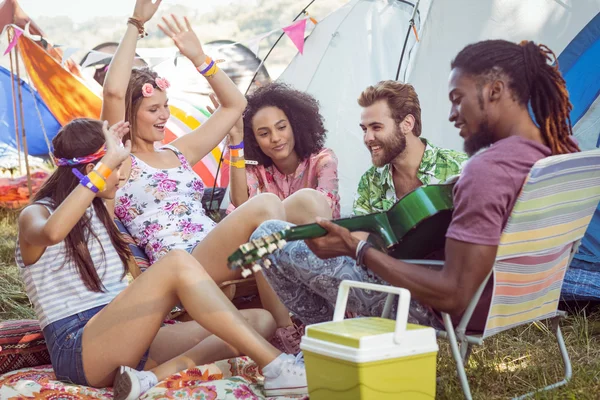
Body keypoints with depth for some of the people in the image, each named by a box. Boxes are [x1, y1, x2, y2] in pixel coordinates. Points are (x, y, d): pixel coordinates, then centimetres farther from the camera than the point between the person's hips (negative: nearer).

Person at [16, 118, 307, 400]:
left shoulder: (97, 212, 24)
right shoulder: (35, 215, 0)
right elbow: (52, 233, -27)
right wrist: (106, 165, -24)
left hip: (127, 341, 8)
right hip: (78, 349, -8)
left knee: (261, 320, -6)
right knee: (177, 263, -31)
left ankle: (156, 376, -29)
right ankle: (277, 368, -34)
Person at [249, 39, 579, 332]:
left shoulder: (487, 169, -30)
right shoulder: (562, 155, -2)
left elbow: (453, 296, -30)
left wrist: (355, 248, -24)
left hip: (439, 313, -9)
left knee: (269, 235, -3)